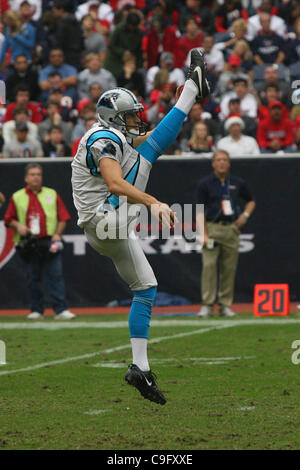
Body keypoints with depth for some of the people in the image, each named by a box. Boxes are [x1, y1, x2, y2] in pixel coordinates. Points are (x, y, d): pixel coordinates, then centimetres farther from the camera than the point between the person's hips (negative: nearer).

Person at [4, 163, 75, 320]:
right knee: (33, 278, 4)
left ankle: (60, 310, -12)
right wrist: (18, 225, -7)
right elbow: (8, 219, 14)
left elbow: (63, 217, 8)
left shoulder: (52, 195, 11)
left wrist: (58, 234, -7)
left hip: (50, 243, -1)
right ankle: (36, 310, 12)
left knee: (55, 276, -8)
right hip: (28, 245, 1)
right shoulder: (17, 197, 10)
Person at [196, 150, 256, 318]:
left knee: (229, 268, 3)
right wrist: (203, 234, -13)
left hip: (231, 229, 3)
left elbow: (251, 201, 23)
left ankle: (225, 305, 10)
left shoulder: (238, 183, 9)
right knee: (209, 265, -12)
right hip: (212, 228, -3)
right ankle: (207, 305, -11)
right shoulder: (205, 184, 1)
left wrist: (245, 215, 3)